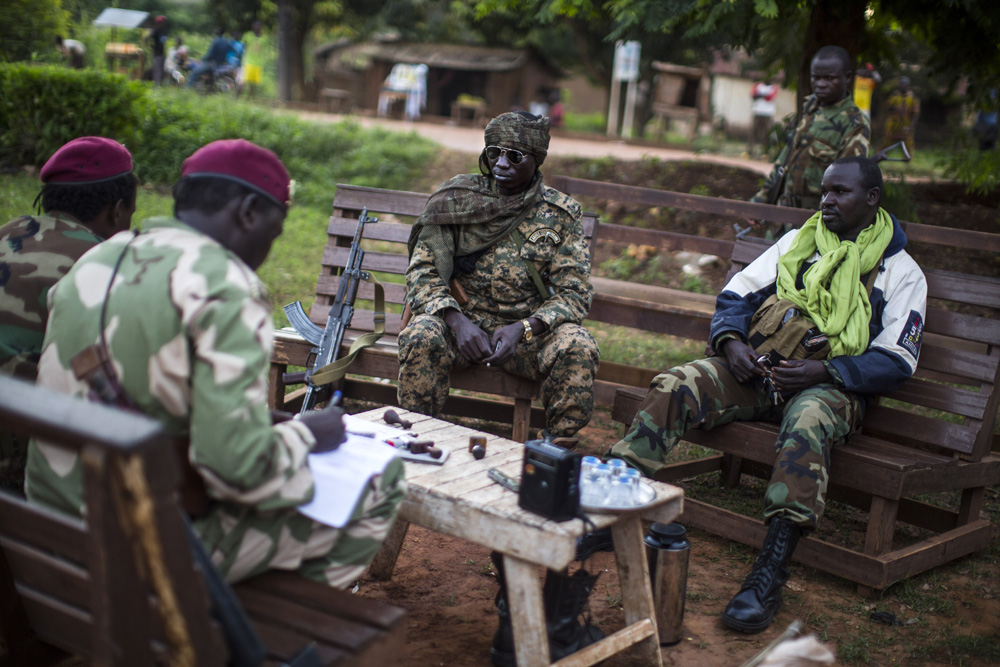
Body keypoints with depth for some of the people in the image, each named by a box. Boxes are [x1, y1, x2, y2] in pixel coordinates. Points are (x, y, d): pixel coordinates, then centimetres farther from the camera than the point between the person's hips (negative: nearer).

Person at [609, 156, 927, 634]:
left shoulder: (901, 272, 8)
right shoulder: (797, 242, 20)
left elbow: (896, 362, 0)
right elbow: (735, 296, 16)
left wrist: (824, 371, -16)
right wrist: (731, 341, -7)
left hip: (831, 384, -4)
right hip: (760, 368, 4)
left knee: (807, 422, -40)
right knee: (675, 386, -24)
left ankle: (769, 576, -43)